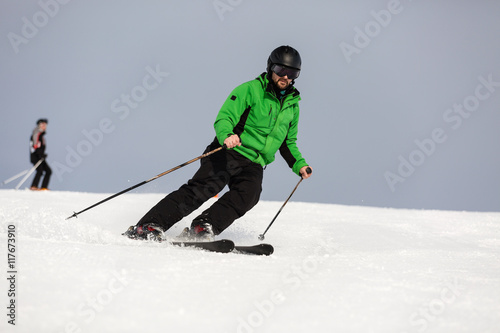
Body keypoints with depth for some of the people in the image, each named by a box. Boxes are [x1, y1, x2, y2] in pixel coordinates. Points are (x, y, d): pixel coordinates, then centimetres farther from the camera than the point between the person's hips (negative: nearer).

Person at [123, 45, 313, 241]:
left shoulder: (292, 105, 15)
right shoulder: (250, 90, -2)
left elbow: (288, 143, 29)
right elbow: (224, 118, -11)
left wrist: (299, 165, 13)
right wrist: (226, 136, -33)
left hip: (253, 165, 4)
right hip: (229, 153, -4)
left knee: (248, 195, -28)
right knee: (199, 189, -22)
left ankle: (203, 229, -34)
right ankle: (150, 226, -26)